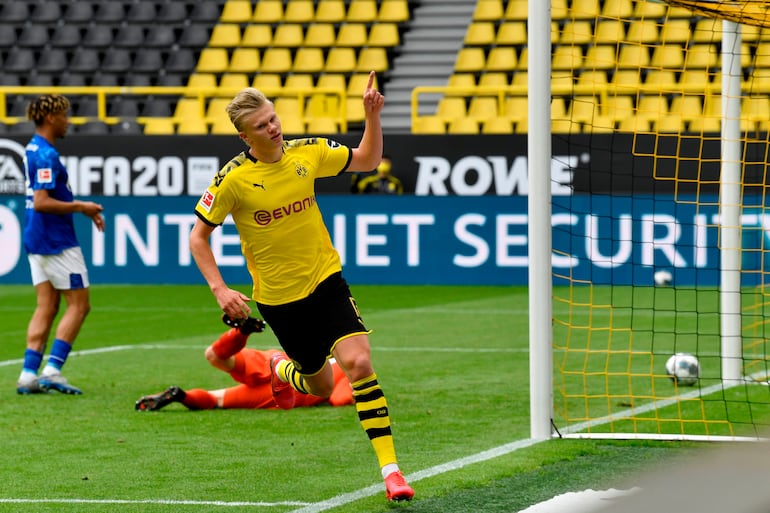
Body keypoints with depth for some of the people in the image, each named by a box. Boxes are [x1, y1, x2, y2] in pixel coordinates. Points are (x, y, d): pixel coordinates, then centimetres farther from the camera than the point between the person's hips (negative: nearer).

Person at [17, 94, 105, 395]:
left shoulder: (34, 150, 13)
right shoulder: (47, 155, -18)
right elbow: (41, 202, -24)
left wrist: (80, 207, 17)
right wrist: (80, 208, -16)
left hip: (37, 241, 9)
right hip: (56, 242, -9)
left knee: (46, 307, 8)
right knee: (79, 304, -2)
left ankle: (29, 375, 2)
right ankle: (52, 369, -8)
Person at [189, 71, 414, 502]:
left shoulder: (308, 153, -4)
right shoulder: (233, 179, -14)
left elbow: (367, 160, 11)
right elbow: (198, 236, -5)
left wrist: (372, 115, -5)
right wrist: (220, 290, -14)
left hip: (325, 281, 1)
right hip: (276, 297, -1)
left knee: (359, 363, -19)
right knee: (321, 387, 11)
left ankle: (390, 467, -16)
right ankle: (283, 369, 50)